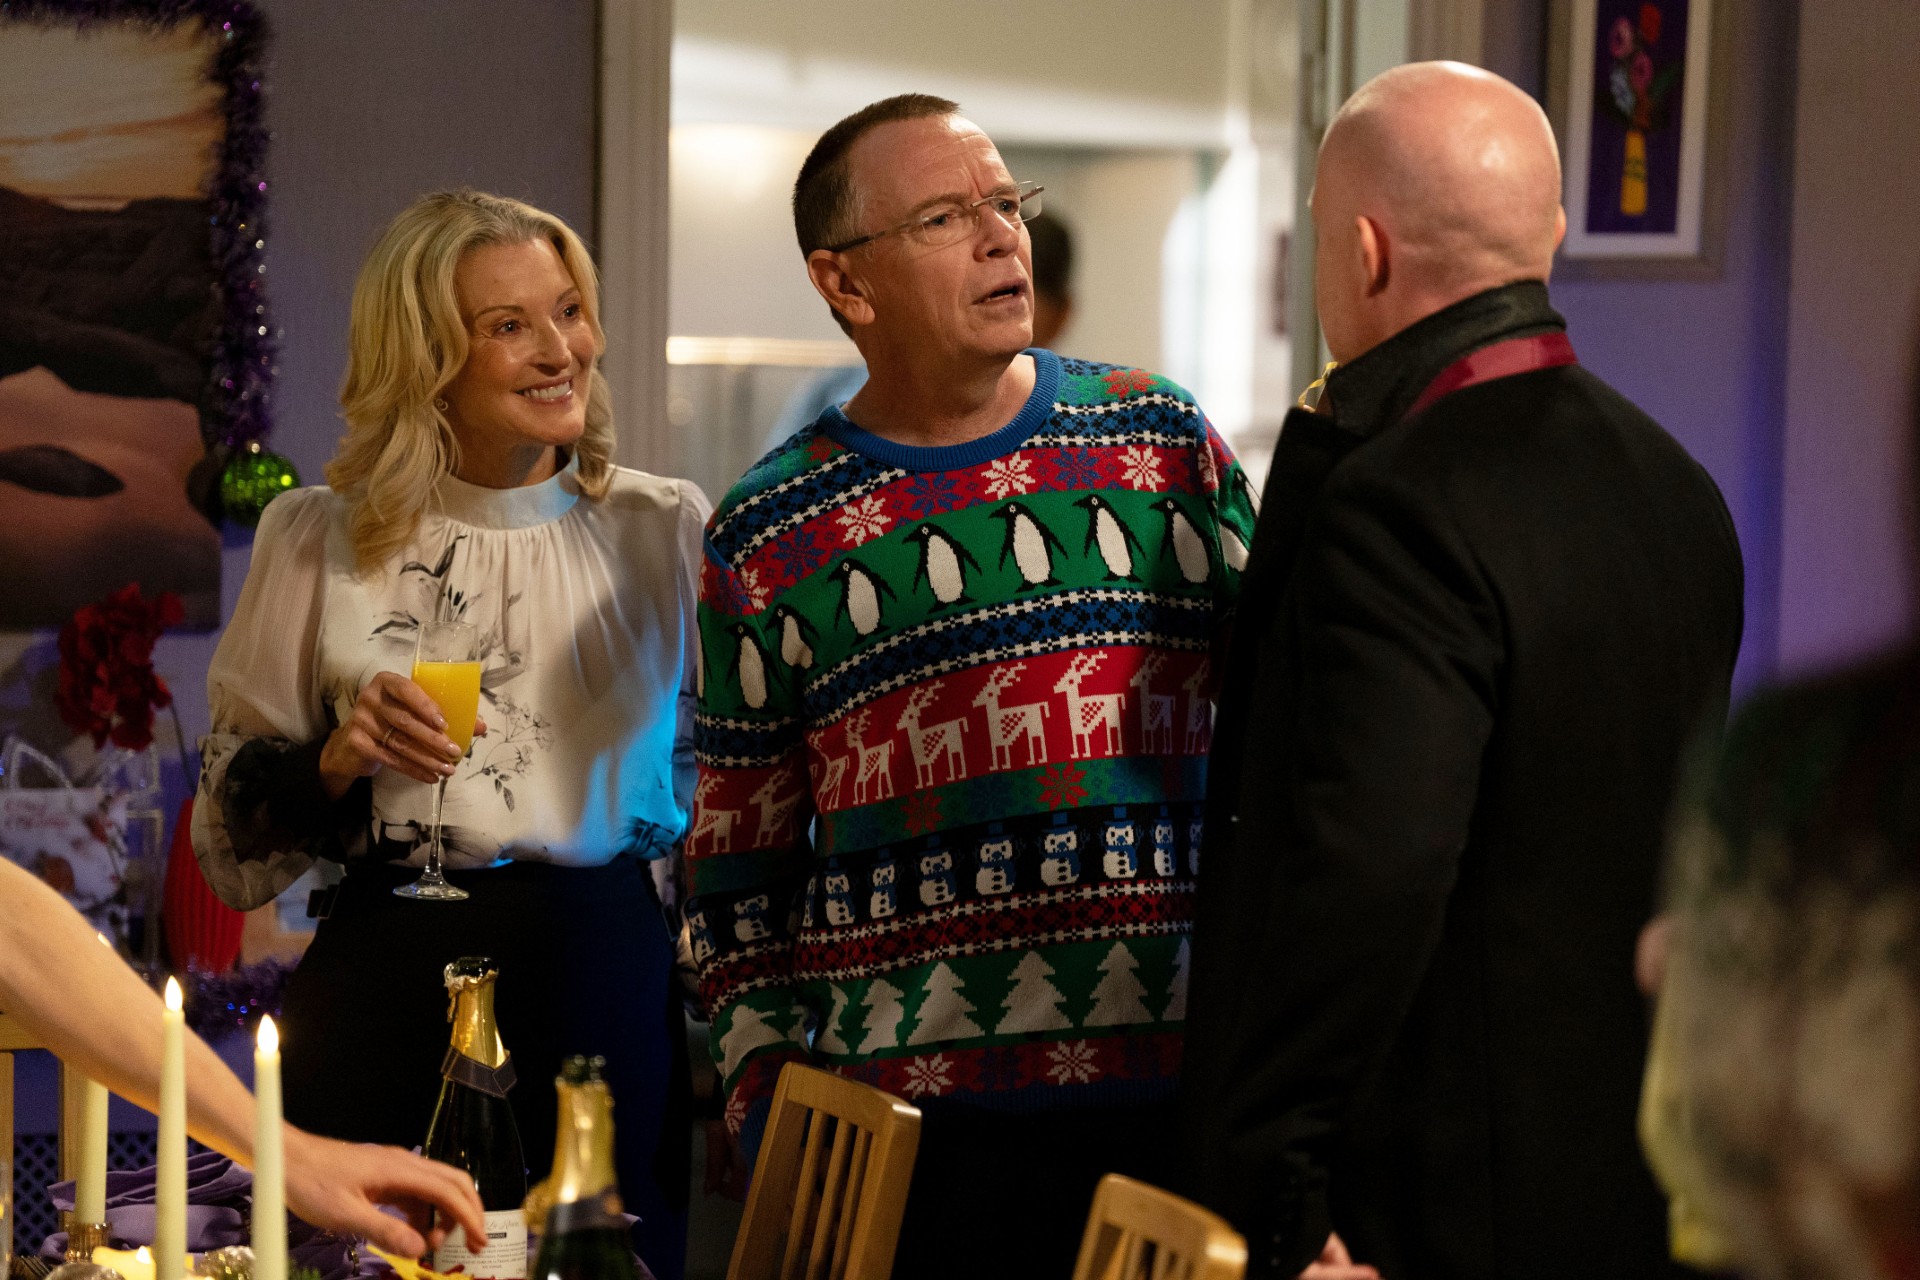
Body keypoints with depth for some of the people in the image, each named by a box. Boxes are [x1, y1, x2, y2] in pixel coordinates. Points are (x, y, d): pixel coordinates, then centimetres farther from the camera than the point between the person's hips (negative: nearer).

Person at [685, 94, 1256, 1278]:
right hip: (897, 1113, -1)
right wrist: (766, 1101, 1)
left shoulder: (1166, 441, 6)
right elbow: (741, 866, 10)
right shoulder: (766, 539, 4)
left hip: (1170, 1090, 1)